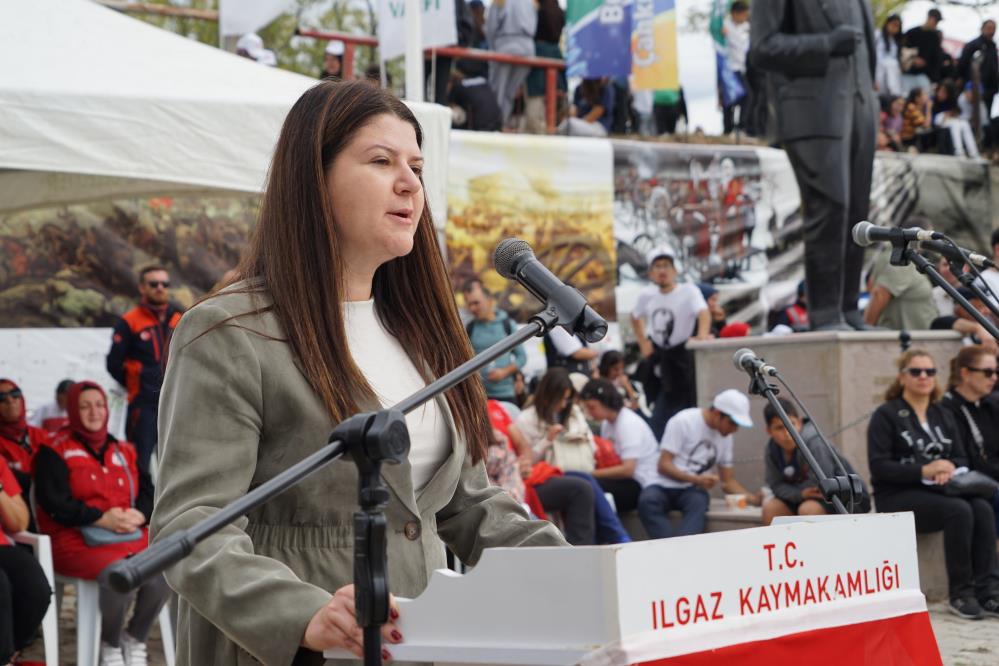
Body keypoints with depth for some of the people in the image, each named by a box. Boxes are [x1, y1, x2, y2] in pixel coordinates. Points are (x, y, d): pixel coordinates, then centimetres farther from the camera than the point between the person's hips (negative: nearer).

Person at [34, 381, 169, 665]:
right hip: (78, 541, -5)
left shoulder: (123, 451, 20)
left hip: (130, 536, 5)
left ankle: (135, 639, 0)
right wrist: (102, 519, -16)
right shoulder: (55, 452, 3)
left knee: (161, 573, -27)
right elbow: (54, 502, -8)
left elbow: (148, 492, 13)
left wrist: (138, 515, -11)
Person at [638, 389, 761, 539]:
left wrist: (753, 498, -4)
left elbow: (728, 481, 14)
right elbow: (663, 465, -10)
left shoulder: (725, 436, 12)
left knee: (698, 503, -34)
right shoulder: (684, 421, -6)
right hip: (664, 486, -3)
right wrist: (696, 479, -23)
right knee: (647, 500, -38)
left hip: (693, 491, 3)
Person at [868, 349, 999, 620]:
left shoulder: (943, 415, 20)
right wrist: (923, 471, -21)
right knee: (959, 511, -31)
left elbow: (961, 458, 15)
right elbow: (878, 466, -10)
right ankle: (960, 594, -24)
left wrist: (949, 467, -11)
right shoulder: (886, 415, 0)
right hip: (897, 497, -6)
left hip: (936, 492, 6)